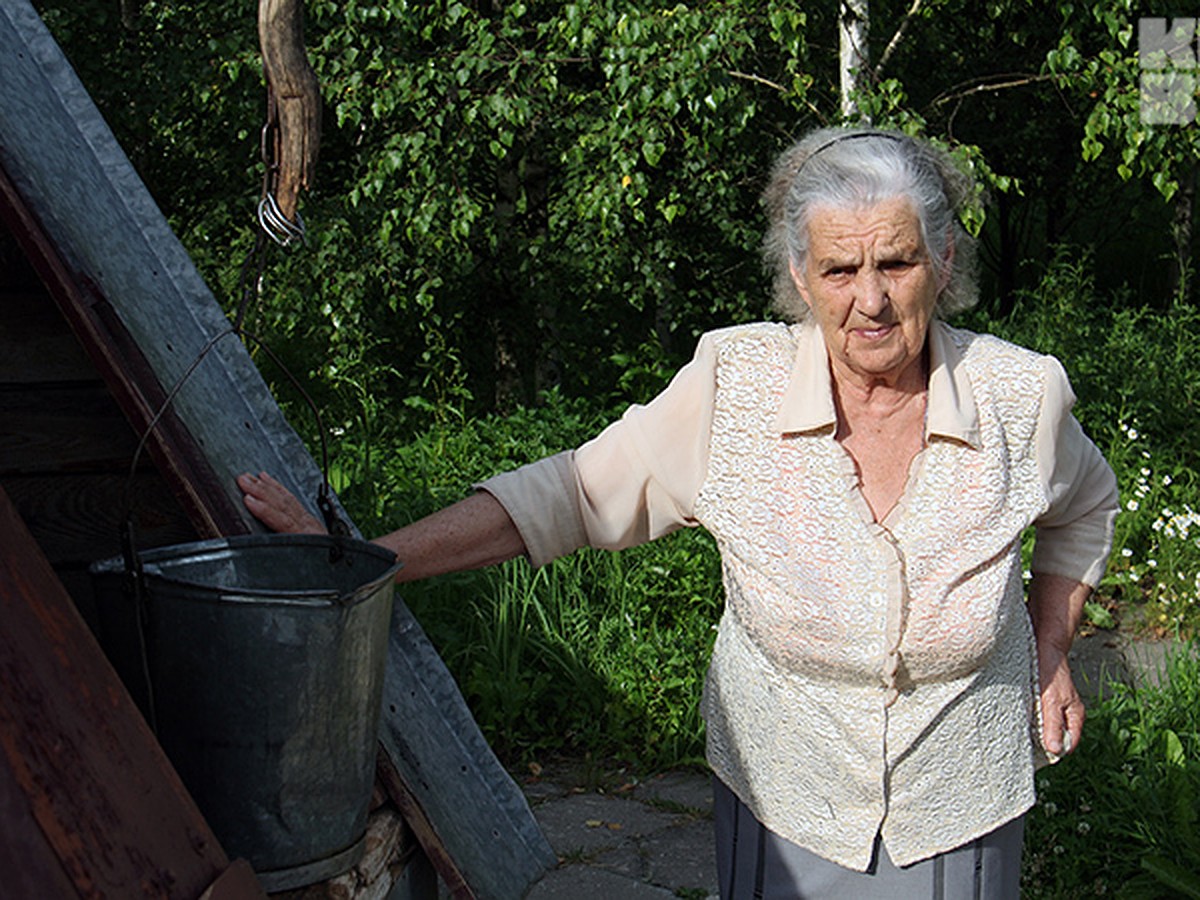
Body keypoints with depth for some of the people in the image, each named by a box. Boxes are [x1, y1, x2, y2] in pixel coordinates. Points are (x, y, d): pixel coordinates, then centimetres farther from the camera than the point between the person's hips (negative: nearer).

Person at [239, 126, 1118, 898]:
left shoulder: (1019, 396, -13)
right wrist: (359, 563, -15)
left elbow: (1084, 507, 10)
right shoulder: (734, 386, -17)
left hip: (958, 809, 1)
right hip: (782, 799, 0)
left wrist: (1050, 652, 5)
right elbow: (571, 494, -11)